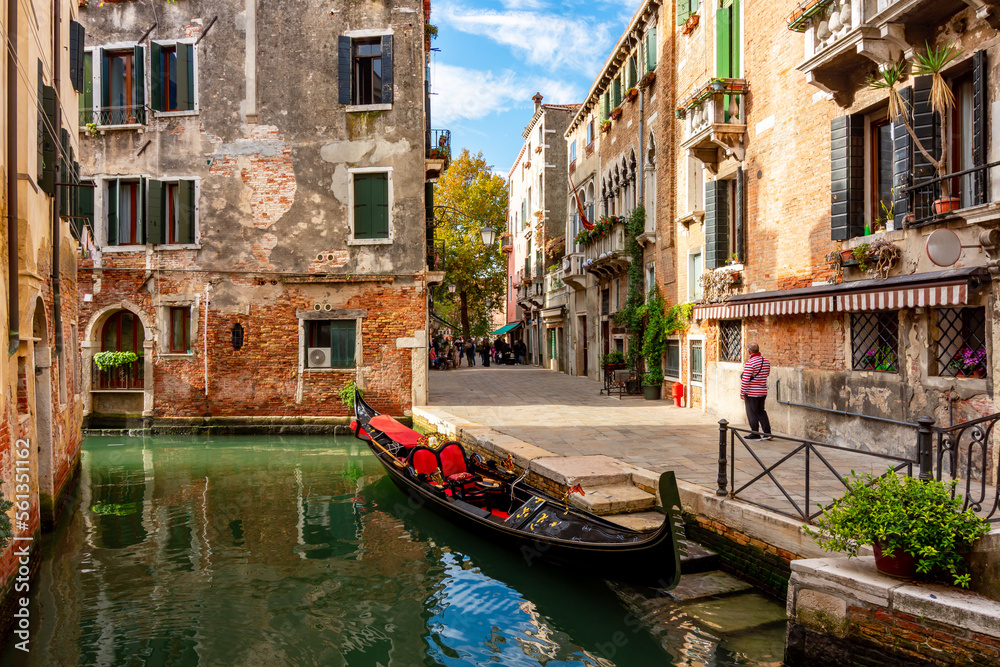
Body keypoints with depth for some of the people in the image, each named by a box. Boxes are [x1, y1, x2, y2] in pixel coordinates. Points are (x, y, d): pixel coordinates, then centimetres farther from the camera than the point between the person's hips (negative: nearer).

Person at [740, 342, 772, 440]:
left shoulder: (750, 362, -19)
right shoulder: (766, 361, 3)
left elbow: (745, 379, -20)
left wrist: (742, 392, -13)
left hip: (751, 392, -7)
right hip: (763, 391, 7)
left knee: (752, 413, 4)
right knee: (761, 411, 18)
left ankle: (755, 434, 9)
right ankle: (767, 432, 15)